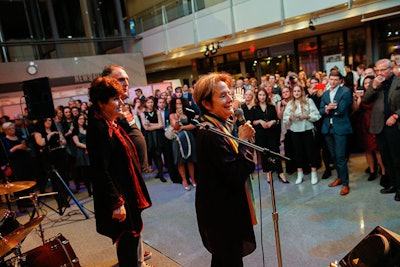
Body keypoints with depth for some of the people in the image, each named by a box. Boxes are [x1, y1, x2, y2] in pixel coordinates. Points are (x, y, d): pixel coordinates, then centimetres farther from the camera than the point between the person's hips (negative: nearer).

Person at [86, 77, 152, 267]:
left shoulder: (112, 124, 9)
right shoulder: (98, 128, -20)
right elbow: (101, 171, -23)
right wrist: (116, 202, -22)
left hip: (128, 191, 10)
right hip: (118, 194, -10)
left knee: (132, 235, 21)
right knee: (127, 240, 3)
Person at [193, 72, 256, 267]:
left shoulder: (219, 127, 6)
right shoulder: (211, 135, -27)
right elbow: (237, 176, -27)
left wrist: (243, 140, -4)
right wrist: (244, 141, -21)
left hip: (221, 207, 10)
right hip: (222, 212, -10)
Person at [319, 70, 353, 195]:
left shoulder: (346, 91, -6)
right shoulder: (325, 94, 14)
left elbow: (340, 110, -15)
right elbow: (321, 111, 6)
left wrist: (328, 109, -4)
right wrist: (326, 109, -15)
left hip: (340, 128, -6)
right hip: (327, 128, 6)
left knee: (340, 156, -7)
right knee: (334, 156, 14)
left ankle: (345, 183, 3)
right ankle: (340, 177, 31)